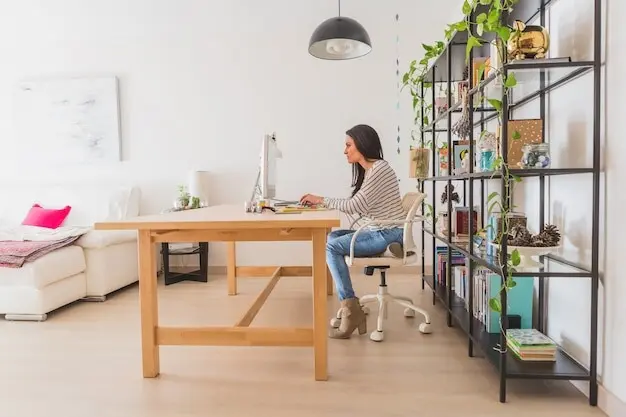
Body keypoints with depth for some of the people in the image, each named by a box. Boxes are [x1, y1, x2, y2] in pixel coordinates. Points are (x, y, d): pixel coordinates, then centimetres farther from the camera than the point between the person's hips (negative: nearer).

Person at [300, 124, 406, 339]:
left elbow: (355, 205, -20)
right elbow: (357, 206, 10)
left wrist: (321, 199, -10)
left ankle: (351, 307, -8)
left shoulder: (380, 169, -14)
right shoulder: (367, 170, 17)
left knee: (332, 247, -15)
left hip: (388, 234, -10)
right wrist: (321, 201, 2)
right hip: (376, 231, 10)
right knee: (332, 237, 1)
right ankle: (350, 306, -4)